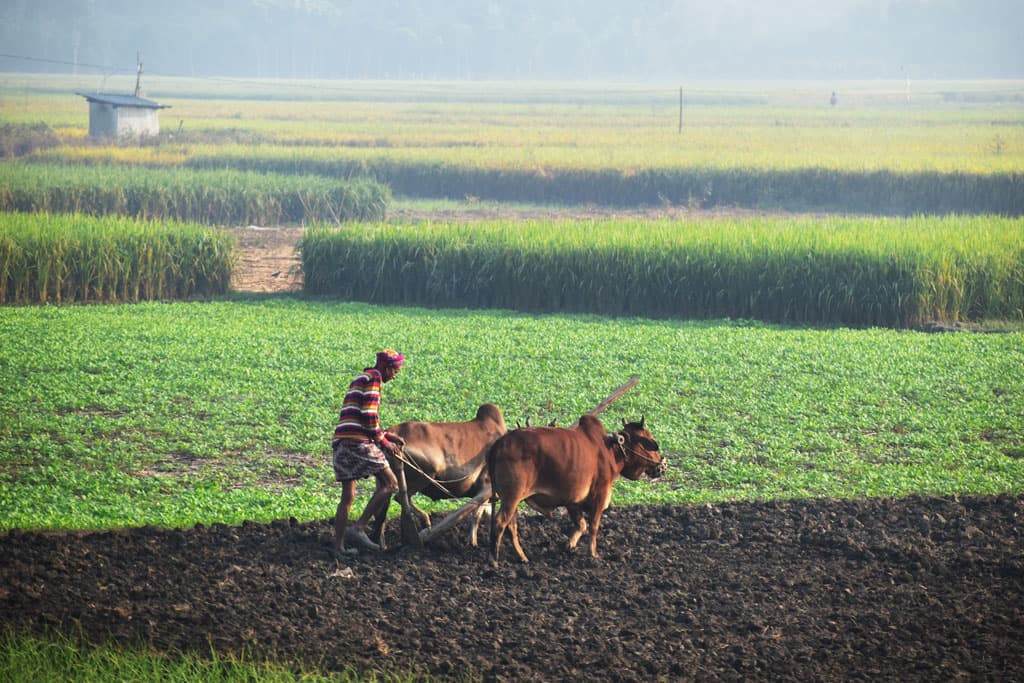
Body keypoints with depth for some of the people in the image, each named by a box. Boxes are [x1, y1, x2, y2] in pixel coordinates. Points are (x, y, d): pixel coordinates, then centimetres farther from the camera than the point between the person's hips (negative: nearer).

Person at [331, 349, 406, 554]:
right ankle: (358, 528, -9)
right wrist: (383, 441, -5)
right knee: (390, 483, -2)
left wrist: (387, 435, 23)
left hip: (340, 442, 9)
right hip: (358, 442, -9)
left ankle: (339, 544, 6)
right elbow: (369, 415, -13)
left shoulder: (359, 379, 26)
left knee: (348, 496, 11)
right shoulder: (374, 378, -4)